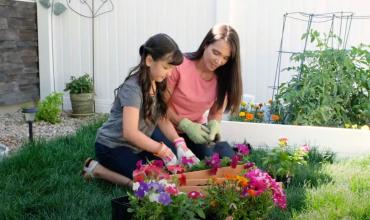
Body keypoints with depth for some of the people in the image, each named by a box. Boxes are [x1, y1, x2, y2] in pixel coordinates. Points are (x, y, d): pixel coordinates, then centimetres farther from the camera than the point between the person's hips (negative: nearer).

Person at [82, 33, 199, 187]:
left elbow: (162, 119, -2)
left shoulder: (157, 85, 2)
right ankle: (97, 169, -5)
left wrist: (180, 144, -17)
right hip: (112, 147, -8)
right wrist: (163, 151, -26)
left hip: (135, 146, 9)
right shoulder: (133, 88, -24)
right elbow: (130, 132, -31)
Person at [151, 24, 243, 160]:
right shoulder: (180, 65, -20)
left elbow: (216, 112, 2)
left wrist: (213, 124, -22)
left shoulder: (222, 77, -6)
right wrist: (186, 125, -25)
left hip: (196, 128, 4)